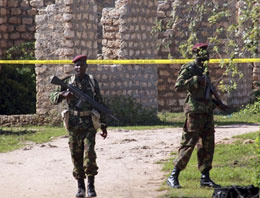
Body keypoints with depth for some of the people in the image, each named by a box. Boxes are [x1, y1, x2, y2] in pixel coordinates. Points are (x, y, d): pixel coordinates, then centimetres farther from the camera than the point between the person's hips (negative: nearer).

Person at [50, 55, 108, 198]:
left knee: (89, 154, -14)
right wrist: (63, 95, -20)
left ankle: (91, 186, -6)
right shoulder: (68, 82, 6)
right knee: (76, 156, 4)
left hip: (89, 125, -1)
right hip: (74, 125, 1)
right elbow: (53, 99, 2)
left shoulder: (92, 82, 6)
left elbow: (100, 104, 9)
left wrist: (103, 125, 7)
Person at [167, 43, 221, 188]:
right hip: (195, 111, -8)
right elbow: (178, 86, -19)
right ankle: (173, 177, -5)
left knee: (208, 145, 7)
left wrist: (214, 101, 17)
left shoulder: (204, 70, 18)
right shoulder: (188, 69, -7)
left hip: (207, 111, 8)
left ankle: (205, 178, 13)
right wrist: (196, 79, -23)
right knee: (189, 144, -9)